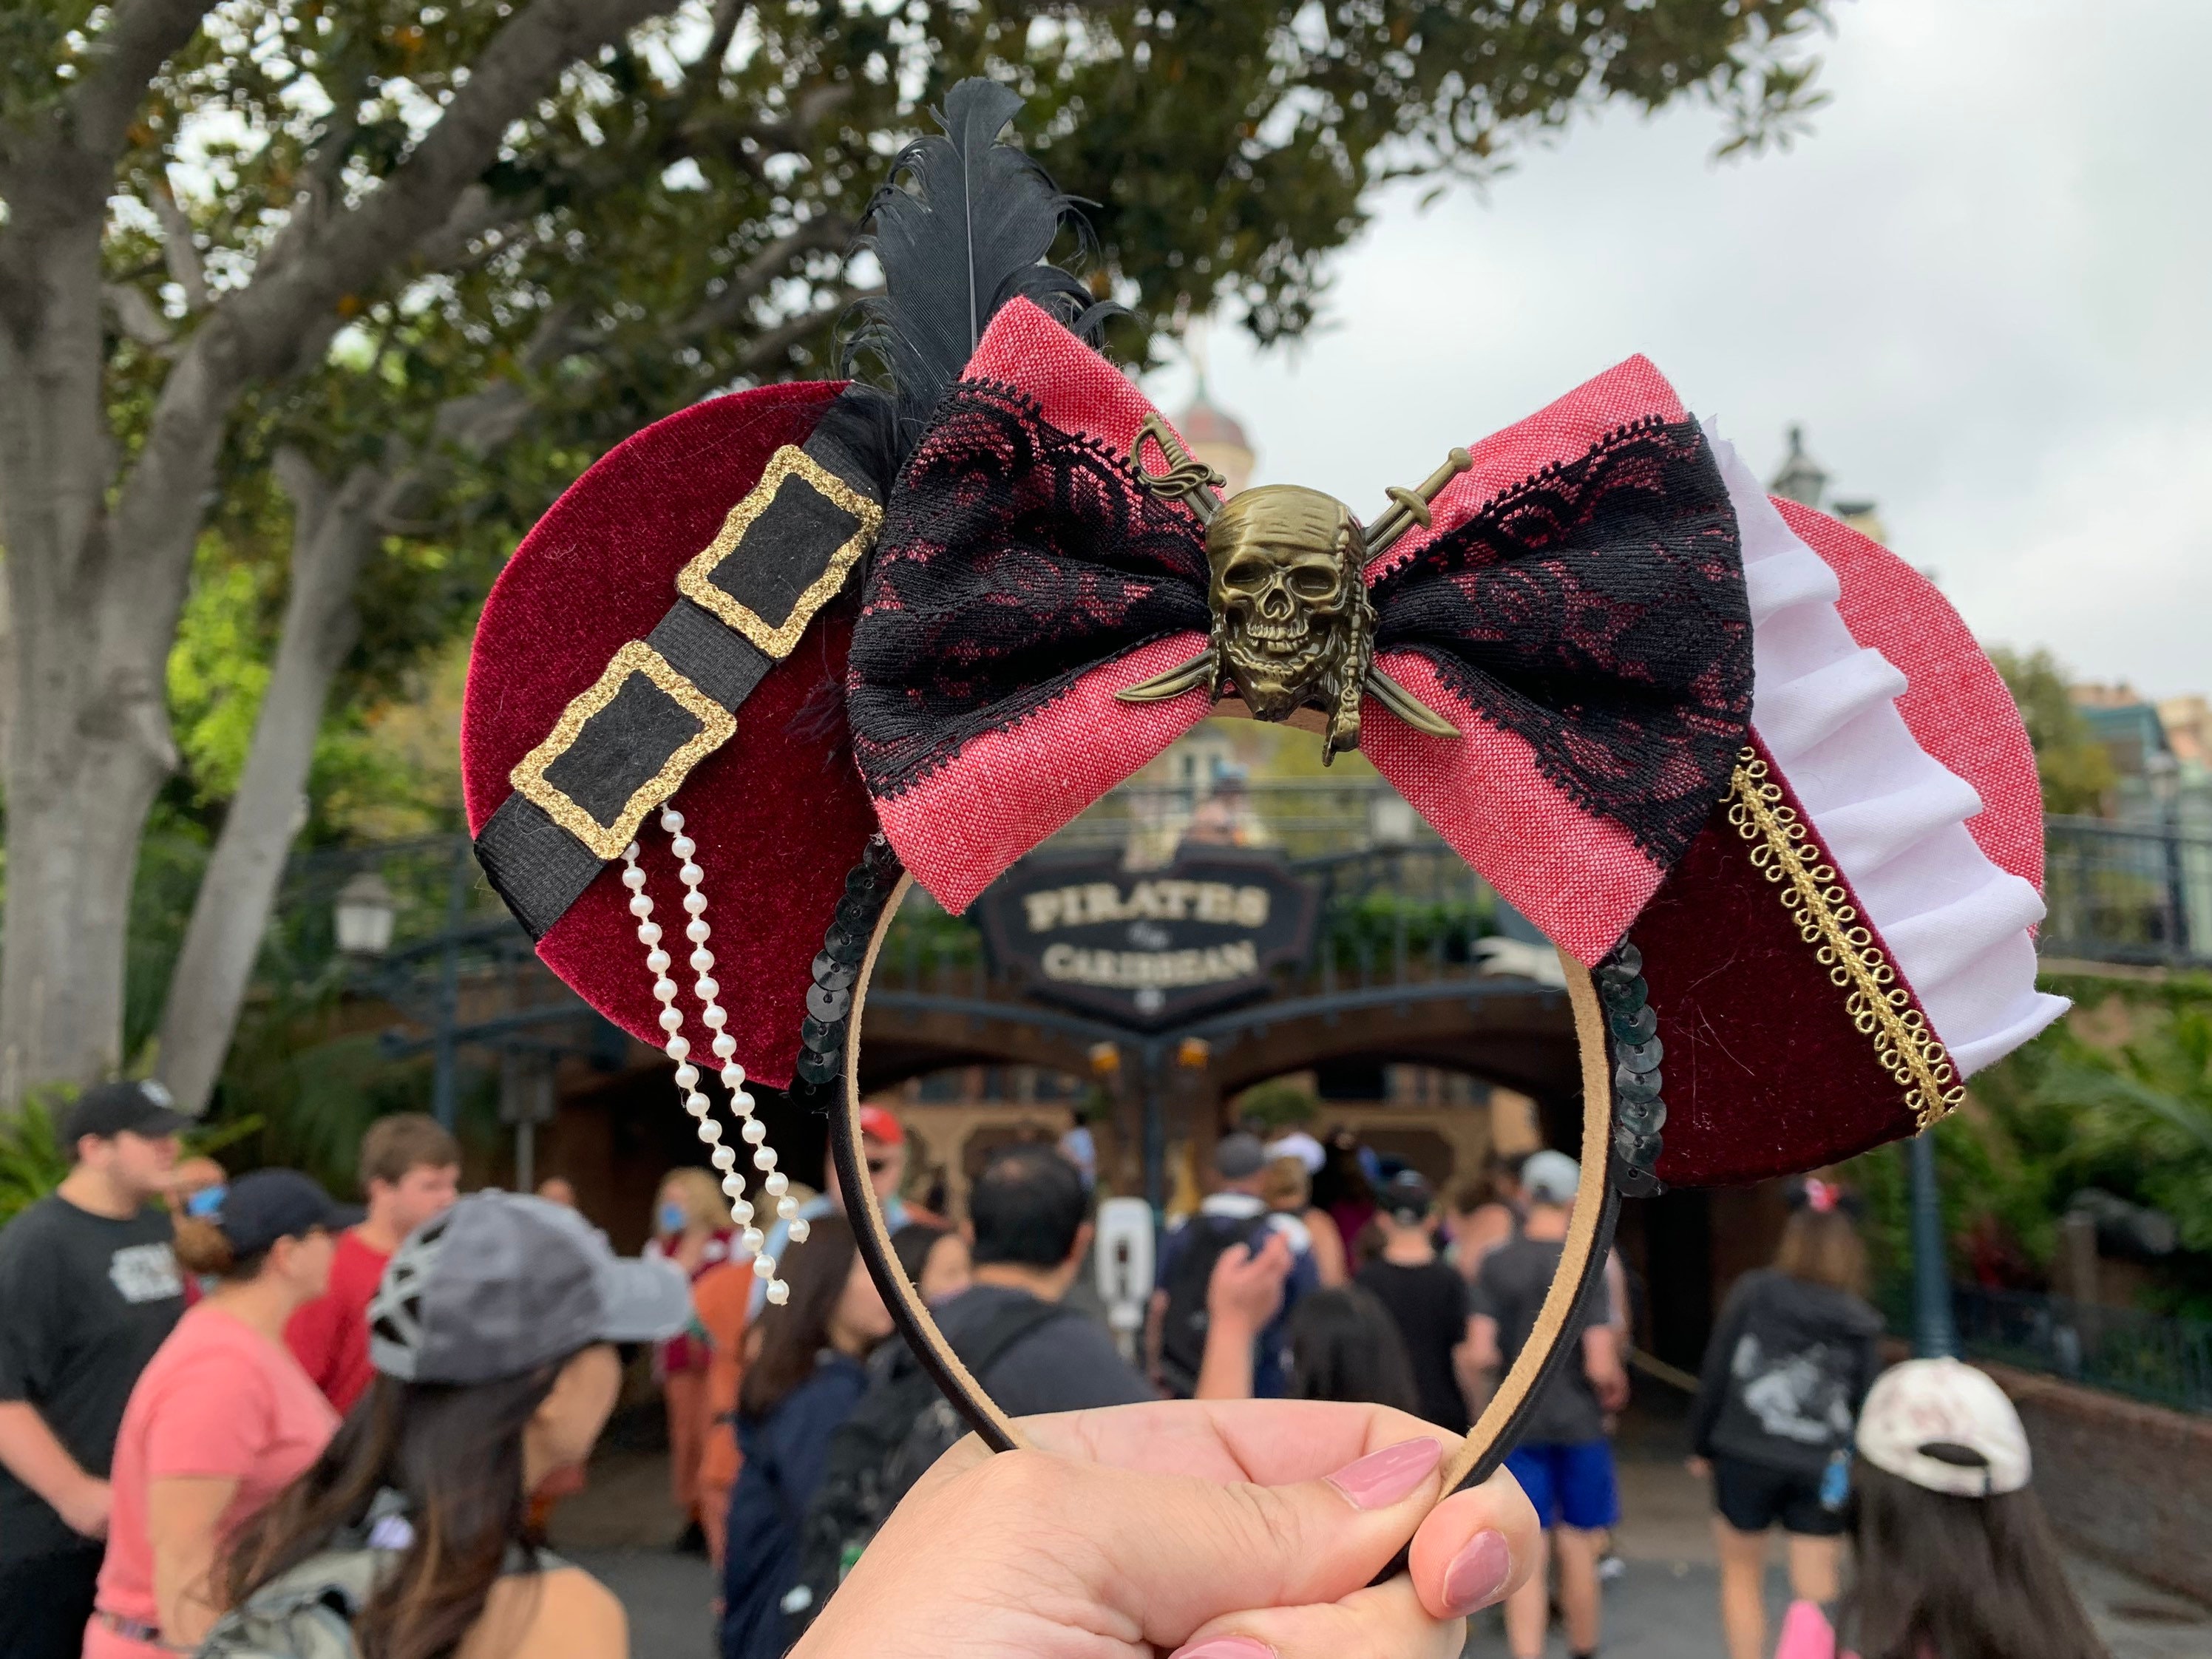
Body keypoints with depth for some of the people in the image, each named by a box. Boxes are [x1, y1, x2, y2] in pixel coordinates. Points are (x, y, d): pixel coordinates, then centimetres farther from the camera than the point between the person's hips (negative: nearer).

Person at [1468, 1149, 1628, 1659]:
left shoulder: (1495, 1264, -7)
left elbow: (1480, 1356, -10)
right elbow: (1601, 1367, -16)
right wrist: (1614, 1390, 6)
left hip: (1517, 1424, 1)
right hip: (1578, 1424, -1)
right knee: (1576, 1549, 15)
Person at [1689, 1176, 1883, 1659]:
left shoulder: (1752, 1293, -6)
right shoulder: (1857, 1323, -1)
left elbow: (1716, 1374, -6)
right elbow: (1864, 1406, 0)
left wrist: (1701, 1444, 7)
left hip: (1747, 1459, -1)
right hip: (1822, 1472, 1)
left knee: (1742, 1577, 19)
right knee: (1816, 1596, 9)